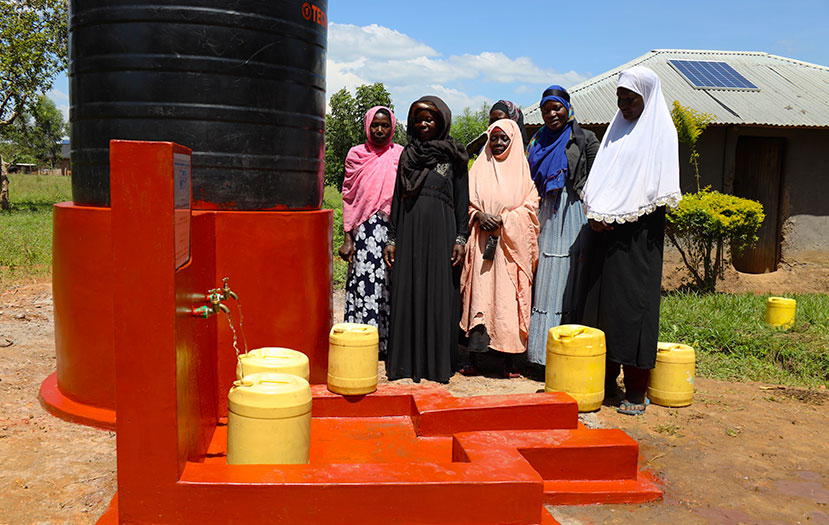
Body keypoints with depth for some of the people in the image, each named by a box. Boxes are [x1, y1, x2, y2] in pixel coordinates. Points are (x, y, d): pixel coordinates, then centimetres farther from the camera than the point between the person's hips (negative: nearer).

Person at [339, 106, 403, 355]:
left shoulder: (401, 155, 8)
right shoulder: (356, 155, 9)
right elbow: (348, 197, 9)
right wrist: (347, 238, 3)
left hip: (393, 229, 0)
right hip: (364, 231, 0)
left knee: (390, 282, 0)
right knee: (364, 281, -2)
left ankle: (388, 341, 9)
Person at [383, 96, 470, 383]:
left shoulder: (453, 155, 6)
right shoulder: (408, 154, 14)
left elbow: (462, 199, 3)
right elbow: (397, 197, 13)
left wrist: (460, 238, -6)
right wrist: (392, 237, 7)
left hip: (441, 231, -3)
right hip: (409, 232, 3)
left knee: (440, 295, -1)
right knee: (408, 293, 3)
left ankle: (438, 361, 8)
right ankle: (408, 360, 12)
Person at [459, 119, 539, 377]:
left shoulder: (523, 170, 9)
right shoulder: (479, 168, 14)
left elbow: (530, 206, 3)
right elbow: (466, 202, 12)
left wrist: (503, 220, -11)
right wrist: (478, 215, -8)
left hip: (512, 245, -1)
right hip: (482, 243, 1)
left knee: (508, 298, -4)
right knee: (479, 296, -5)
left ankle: (507, 360, 2)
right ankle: (474, 358, -2)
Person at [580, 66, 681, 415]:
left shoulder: (660, 131, 0)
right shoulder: (617, 129, 18)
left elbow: (658, 190, -8)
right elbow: (600, 177, 15)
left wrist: (613, 215, -13)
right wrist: (595, 213, -3)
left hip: (639, 232, -6)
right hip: (606, 229, 6)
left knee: (634, 302, -5)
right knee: (602, 300, 5)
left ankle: (636, 389, 3)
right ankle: (607, 380, 15)